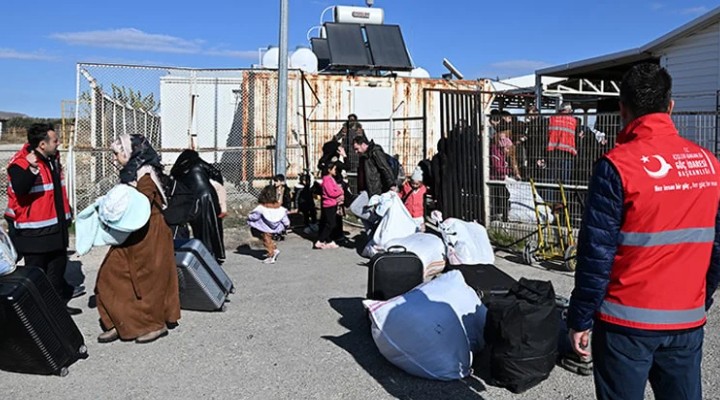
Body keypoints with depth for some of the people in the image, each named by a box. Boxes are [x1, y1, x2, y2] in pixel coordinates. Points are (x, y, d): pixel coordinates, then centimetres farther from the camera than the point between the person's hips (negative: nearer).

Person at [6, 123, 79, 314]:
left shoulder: (52, 158, 8)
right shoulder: (21, 163, -17)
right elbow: (19, 189, -35)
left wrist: (66, 214, 22)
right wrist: (32, 169, -50)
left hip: (56, 225, 9)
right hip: (33, 230, -8)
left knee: (58, 265, 18)